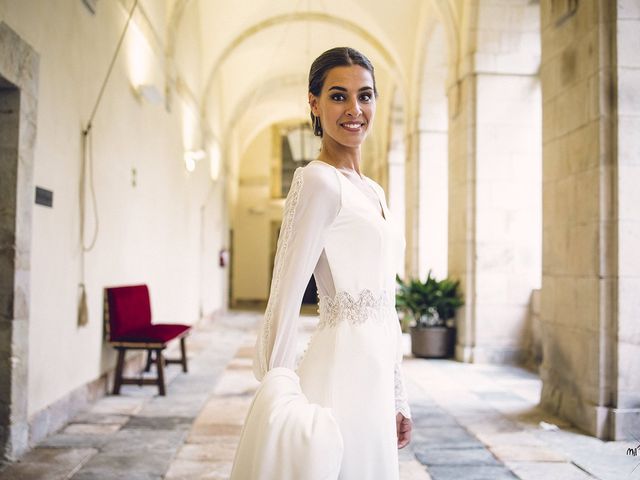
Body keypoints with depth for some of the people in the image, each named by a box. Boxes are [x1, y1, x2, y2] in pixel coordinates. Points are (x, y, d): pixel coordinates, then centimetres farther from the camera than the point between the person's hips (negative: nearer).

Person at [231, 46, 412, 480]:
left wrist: (399, 399, 16)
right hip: (339, 376, -8)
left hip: (373, 379, 8)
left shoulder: (373, 191, 13)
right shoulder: (318, 180, -13)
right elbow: (284, 300, -17)